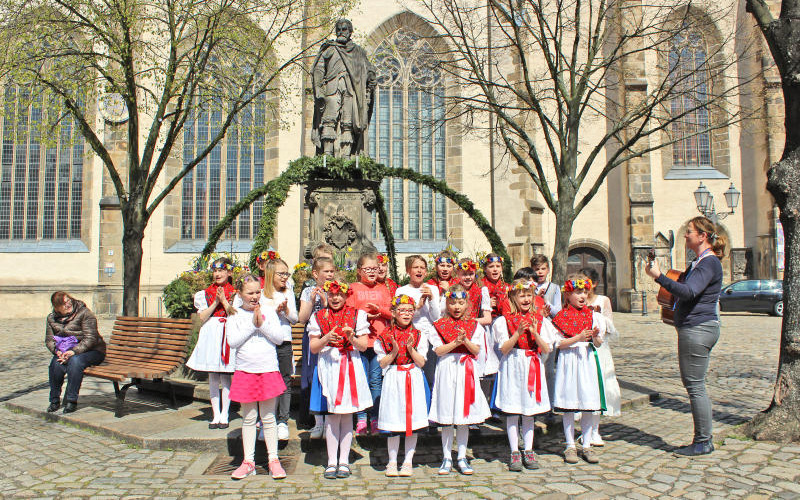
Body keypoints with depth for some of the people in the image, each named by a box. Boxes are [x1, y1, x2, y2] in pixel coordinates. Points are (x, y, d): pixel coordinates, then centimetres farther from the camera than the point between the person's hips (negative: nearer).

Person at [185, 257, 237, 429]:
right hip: (210, 336, 2)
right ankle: (216, 414, 15)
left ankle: (224, 415, 11)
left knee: (225, 376, 0)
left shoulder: (235, 294, 5)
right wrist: (216, 302, -9)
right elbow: (202, 318, 0)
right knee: (213, 377, 5)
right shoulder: (205, 294, 10)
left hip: (228, 336, -2)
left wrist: (224, 301, -12)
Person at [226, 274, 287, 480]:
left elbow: (279, 338, -3)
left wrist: (262, 324, -14)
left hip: (269, 370, 0)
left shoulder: (268, 312, 3)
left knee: (268, 418, 5)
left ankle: (273, 460, 13)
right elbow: (232, 341, -10)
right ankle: (248, 462, 18)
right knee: (248, 418, 9)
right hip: (245, 371, 0)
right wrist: (252, 325, -13)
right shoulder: (235, 315, 2)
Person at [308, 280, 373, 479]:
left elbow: (363, 346, 2)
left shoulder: (357, 315, 5)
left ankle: (344, 461, 13)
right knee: (331, 416, 0)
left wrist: (352, 338, -18)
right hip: (328, 367, 0)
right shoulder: (318, 317, 7)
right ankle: (332, 462, 9)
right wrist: (326, 339, -15)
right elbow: (313, 348, 3)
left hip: (350, 367, 0)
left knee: (347, 415, 3)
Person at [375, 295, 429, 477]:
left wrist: (411, 349, -16)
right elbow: (382, 364, 0)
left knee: (412, 421, 4)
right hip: (393, 380, -1)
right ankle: (392, 461, 17)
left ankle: (408, 461, 16)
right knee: (393, 423, 3)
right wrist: (394, 352, -16)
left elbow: (421, 362, -2)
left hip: (413, 380, 1)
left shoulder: (419, 336, 3)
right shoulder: (385, 336, 1)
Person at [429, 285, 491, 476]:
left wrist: (466, 341, -18)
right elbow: (438, 350, -6)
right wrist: (456, 342, -18)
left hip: (467, 371, 1)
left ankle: (462, 457, 17)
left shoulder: (474, 326, 6)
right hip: (447, 370, -1)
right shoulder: (440, 325, 2)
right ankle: (447, 458, 15)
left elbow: (476, 350, -1)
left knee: (464, 417, 7)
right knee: (446, 418, 4)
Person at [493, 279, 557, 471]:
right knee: (512, 412, 1)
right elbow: (504, 349, -8)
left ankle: (528, 451, 19)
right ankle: (515, 452, 10)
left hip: (533, 367, 2)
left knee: (529, 412, 9)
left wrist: (534, 333, -16)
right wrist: (518, 333, -21)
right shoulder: (504, 320, -3)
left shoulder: (540, 320, 4)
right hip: (512, 367, -2)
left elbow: (546, 349, 0)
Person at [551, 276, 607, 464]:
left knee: (589, 405, 4)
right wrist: (578, 338, -18)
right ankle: (570, 446, 13)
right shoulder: (561, 317, -1)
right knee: (568, 405, 2)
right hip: (569, 361, -3)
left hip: (588, 360, 3)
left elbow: (598, 344, 8)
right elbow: (559, 343, -6)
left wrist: (596, 337, -13)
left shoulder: (593, 315, 8)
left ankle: (586, 445, 16)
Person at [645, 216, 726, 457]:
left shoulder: (709, 263, -14)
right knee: (692, 384, 14)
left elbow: (688, 292, -27)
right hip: (692, 328, 11)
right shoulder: (699, 262, 18)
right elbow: (686, 288, 29)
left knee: (695, 386, -4)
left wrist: (659, 276, -30)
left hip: (698, 329, -11)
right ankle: (702, 440, 21)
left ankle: (703, 442, 5)